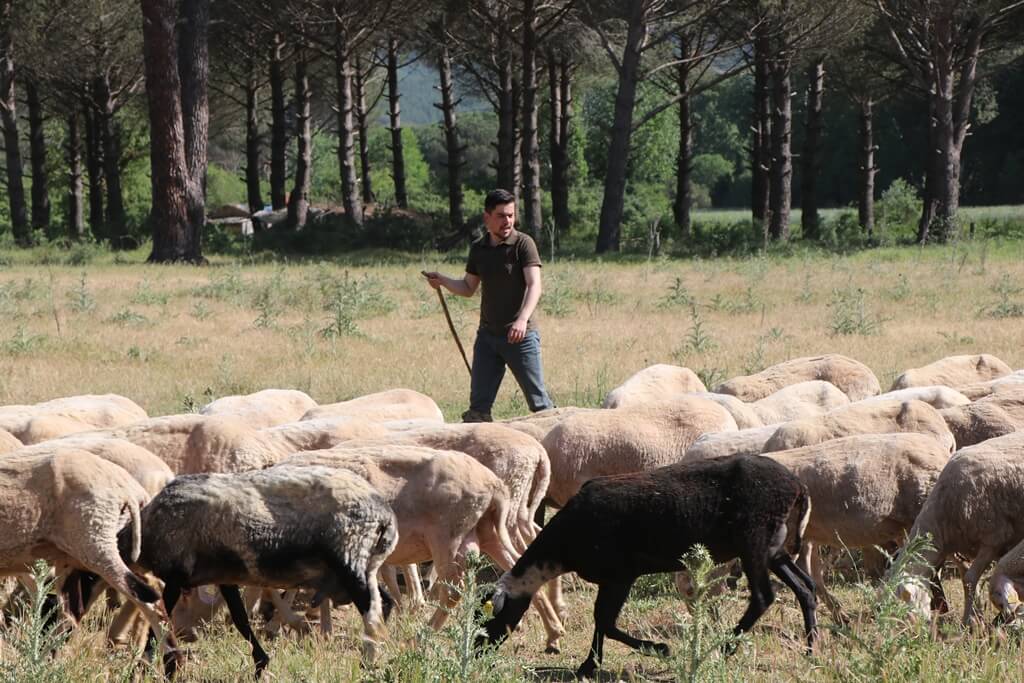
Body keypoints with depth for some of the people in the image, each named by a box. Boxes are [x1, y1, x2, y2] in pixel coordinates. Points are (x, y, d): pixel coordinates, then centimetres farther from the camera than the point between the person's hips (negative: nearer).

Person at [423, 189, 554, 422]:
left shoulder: (523, 244, -8)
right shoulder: (478, 248, 9)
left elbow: (534, 286, -19)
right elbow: (468, 288, 19)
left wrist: (522, 319, -34)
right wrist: (442, 281, 0)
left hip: (520, 336, -5)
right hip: (487, 334, 5)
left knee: (538, 400, -3)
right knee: (478, 404, 4)